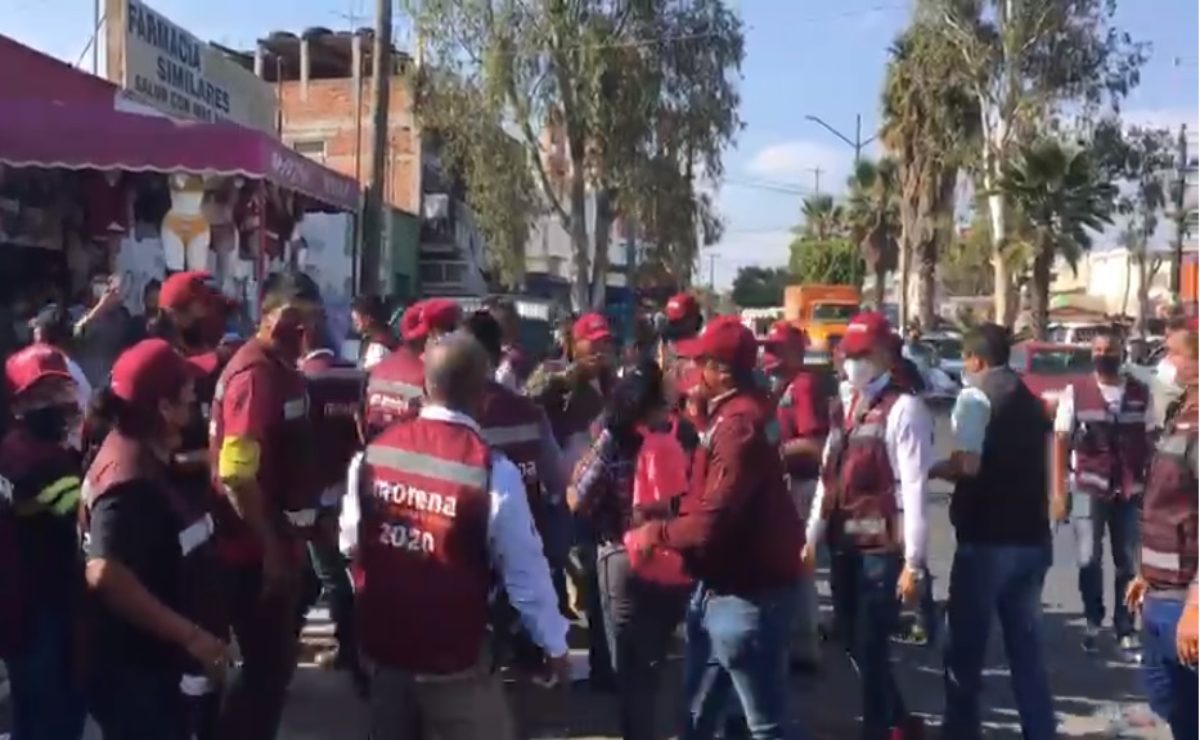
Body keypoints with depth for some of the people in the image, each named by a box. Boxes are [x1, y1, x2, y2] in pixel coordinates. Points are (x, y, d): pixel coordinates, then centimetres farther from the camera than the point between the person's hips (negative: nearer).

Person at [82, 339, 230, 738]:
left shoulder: (144, 455, 6)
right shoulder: (131, 479, -26)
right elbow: (105, 574, -37)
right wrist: (190, 635, -32)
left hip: (153, 660, 10)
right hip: (131, 669, -10)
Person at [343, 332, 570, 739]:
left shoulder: (372, 453, -5)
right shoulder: (493, 471, -20)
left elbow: (352, 543, 7)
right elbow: (525, 570, -14)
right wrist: (554, 644, -1)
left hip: (383, 645, 5)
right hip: (455, 659, -5)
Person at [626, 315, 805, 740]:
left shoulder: (741, 423, -23)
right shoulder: (730, 415, 10)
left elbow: (713, 521, -28)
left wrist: (654, 534, -13)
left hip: (749, 596, -10)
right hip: (722, 588, 10)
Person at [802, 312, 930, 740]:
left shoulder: (904, 408, -10)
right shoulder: (846, 407, 14)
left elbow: (915, 488, -15)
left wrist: (914, 562, -18)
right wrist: (812, 538, 14)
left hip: (882, 551, -8)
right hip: (845, 549, 8)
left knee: (871, 649, -3)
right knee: (854, 646, 16)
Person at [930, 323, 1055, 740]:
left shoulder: (976, 396, -8)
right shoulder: (1033, 403, 15)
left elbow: (967, 464, -20)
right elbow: (1037, 465, 20)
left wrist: (930, 470, -3)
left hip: (987, 539, -7)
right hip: (1031, 537, 7)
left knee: (965, 646, 5)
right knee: (1027, 647, 14)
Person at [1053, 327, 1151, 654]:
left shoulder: (1140, 393, 2)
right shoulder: (1075, 392, -3)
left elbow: (1150, 442, 4)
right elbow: (1061, 442, -2)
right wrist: (1059, 492, -6)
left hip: (1130, 491, 1)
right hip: (1088, 489, -1)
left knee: (1128, 563, 8)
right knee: (1089, 560, 4)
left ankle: (1125, 629, 20)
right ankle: (1093, 622, 23)